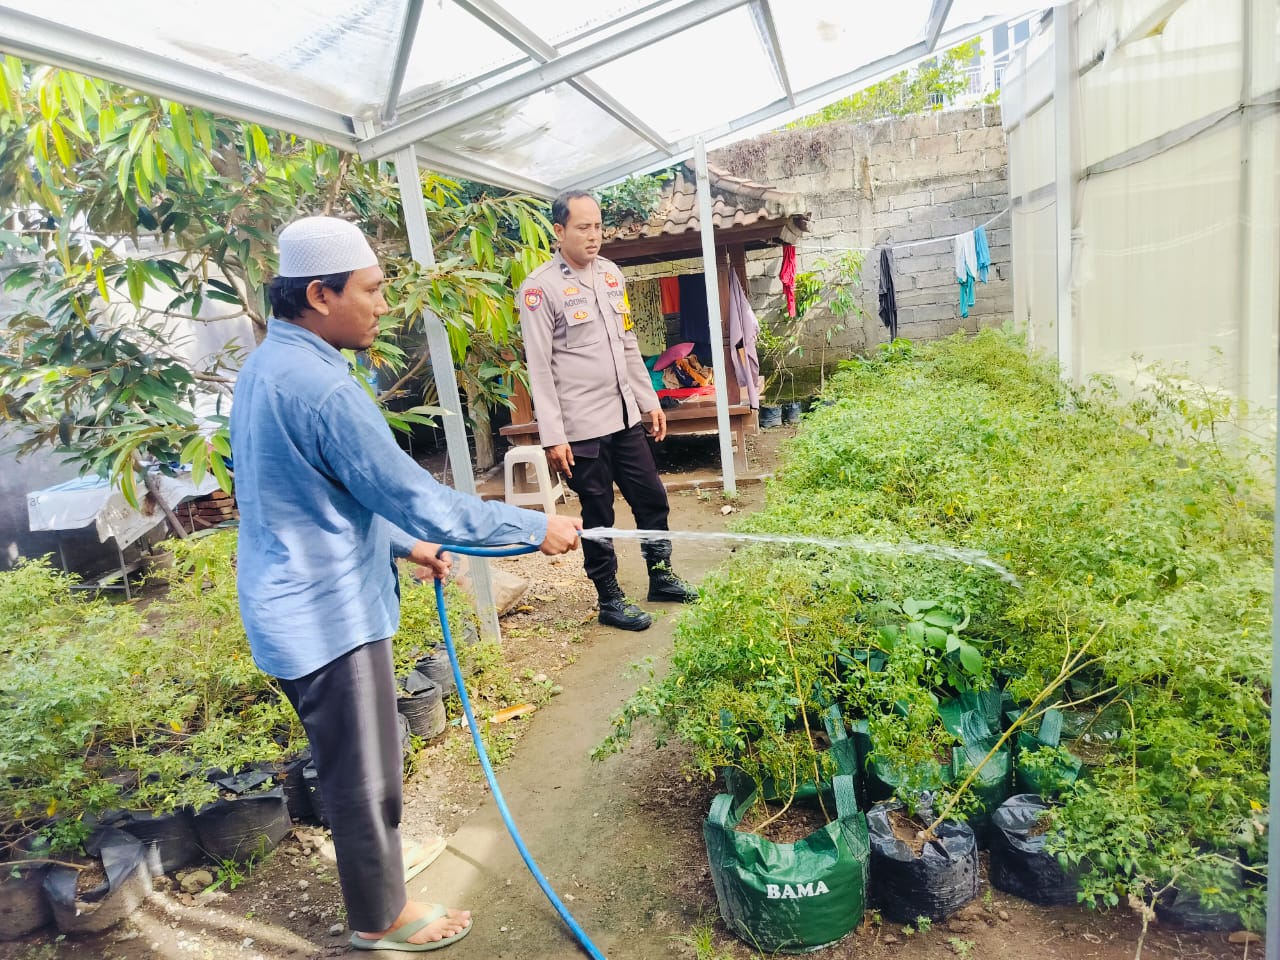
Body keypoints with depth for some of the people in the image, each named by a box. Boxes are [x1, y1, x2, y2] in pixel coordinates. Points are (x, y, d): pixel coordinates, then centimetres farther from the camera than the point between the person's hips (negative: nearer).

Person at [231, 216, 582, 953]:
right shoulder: (319, 385, -26)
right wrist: (537, 529, -17)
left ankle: (379, 851, 49)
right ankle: (381, 917, 32)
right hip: (328, 616, -10)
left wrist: (404, 544, 17)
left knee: (367, 757, 27)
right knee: (365, 773, 10)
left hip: (303, 605, 10)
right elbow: (412, 494, -26)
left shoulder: (270, 366, 8)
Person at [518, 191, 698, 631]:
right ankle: (610, 600, 22)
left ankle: (661, 576, 34)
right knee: (598, 517, 5)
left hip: (625, 416, 6)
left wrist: (650, 400, 15)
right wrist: (553, 436, -16)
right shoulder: (540, 288, -10)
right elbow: (539, 367, -13)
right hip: (582, 427, -6)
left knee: (652, 499, 14)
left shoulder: (610, 273, 10)